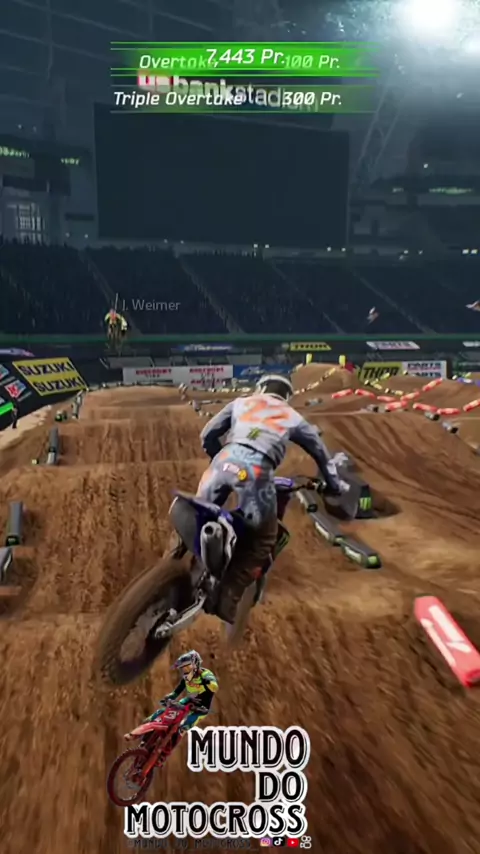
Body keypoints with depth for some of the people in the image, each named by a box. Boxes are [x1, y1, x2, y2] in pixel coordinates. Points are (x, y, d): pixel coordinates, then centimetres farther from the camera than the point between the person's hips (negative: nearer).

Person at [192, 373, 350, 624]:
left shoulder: (240, 402, 30)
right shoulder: (293, 417, 28)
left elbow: (207, 435, 26)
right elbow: (321, 453, 35)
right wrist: (335, 484, 50)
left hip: (225, 460, 2)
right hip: (256, 470, -2)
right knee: (261, 539, 15)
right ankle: (227, 600, 11)